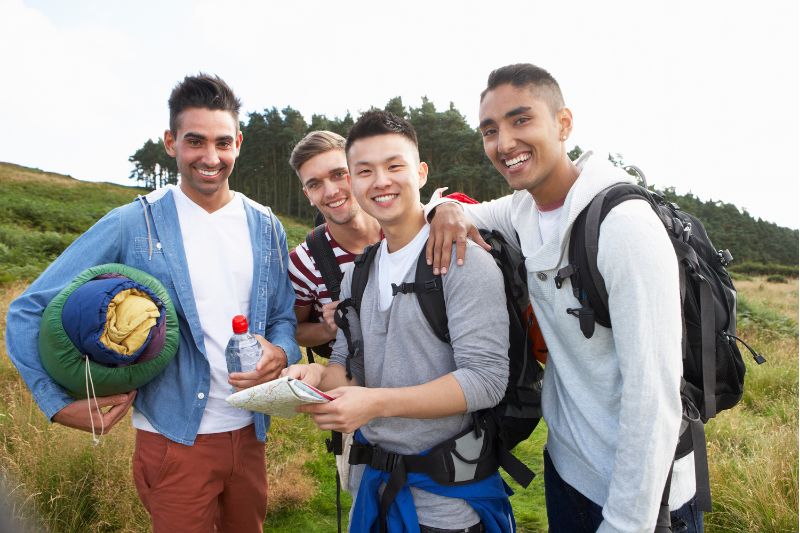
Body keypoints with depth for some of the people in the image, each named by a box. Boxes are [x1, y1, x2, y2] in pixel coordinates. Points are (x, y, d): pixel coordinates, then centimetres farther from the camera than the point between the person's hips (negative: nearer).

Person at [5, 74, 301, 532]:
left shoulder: (266, 228, 1)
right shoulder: (132, 226, -10)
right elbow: (29, 313, -6)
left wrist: (280, 354, -15)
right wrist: (61, 404, -13)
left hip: (250, 434, 4)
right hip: (174, 441, -4)